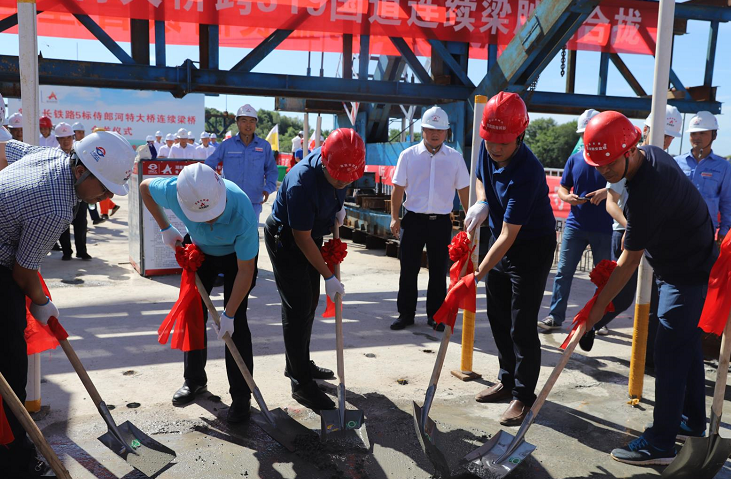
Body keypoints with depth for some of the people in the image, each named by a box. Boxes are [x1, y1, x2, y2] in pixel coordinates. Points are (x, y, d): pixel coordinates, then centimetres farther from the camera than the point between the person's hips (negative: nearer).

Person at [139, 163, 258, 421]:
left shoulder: (243, 214, -43)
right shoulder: (173, 191, -35)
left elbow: (245, 271, -32)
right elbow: (145, 186, -8)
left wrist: (228, 315, -27)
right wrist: (165, 229, -7)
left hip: (237, 254, -4)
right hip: (198, 249, 4)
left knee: (236, 322, -10)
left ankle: (241, 396, 2)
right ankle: (194, 380, 27)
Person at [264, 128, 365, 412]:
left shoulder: (339, 167, -15)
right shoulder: (301, 184, -37)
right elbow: (302, 238, -28)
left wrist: (338, 208, -4)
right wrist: (328, 276, -23)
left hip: (313, 235, 8)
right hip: (285, 240, -8)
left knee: (309, 303, 16)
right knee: (297, 309, -7)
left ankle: (300, 364, 33)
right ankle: (301, 384, 2)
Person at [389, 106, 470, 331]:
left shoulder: (455, 158, 4)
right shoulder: (408, 155, 1)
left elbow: (464, 190, 7)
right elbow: (398, 188, 3)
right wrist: (395, 218, -4)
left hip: (441, 221, 1)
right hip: (413, 219, 0)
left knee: (439, 271, 8)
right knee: (408, 269, 5)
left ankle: (435, 315, 21)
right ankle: (406, 313, 18)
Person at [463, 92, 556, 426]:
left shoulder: (527, 174, -32)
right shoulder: (489, 150, -9)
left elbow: (509, 236, -32)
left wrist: (479, 273, -35)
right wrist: (481, 203, -8)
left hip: (532, 248, -8)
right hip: (499, 242, 8)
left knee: (522, 326, -5)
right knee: (498, 316, 16)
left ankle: (524, 396, 12)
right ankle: (507, 380, 33)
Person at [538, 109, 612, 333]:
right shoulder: (575, 159, 6)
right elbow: (562, 187, 11)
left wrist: (606, 192, -26)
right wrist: (567, 197, -12)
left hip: (603, 228, -2)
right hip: (575, 225, 3)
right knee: (563, 272, 1)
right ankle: (555, 316, 7)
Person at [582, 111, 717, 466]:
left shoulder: (646, 191, -32)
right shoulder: (651, 154, -1)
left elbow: (630, 261, -25)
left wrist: (599, 305, -16)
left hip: (687, 274, -10)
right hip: (692, 264, 10)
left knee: (670, 353, -7)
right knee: (686, 344, 19)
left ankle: (661, 444, 0)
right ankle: (692, 420, 34)